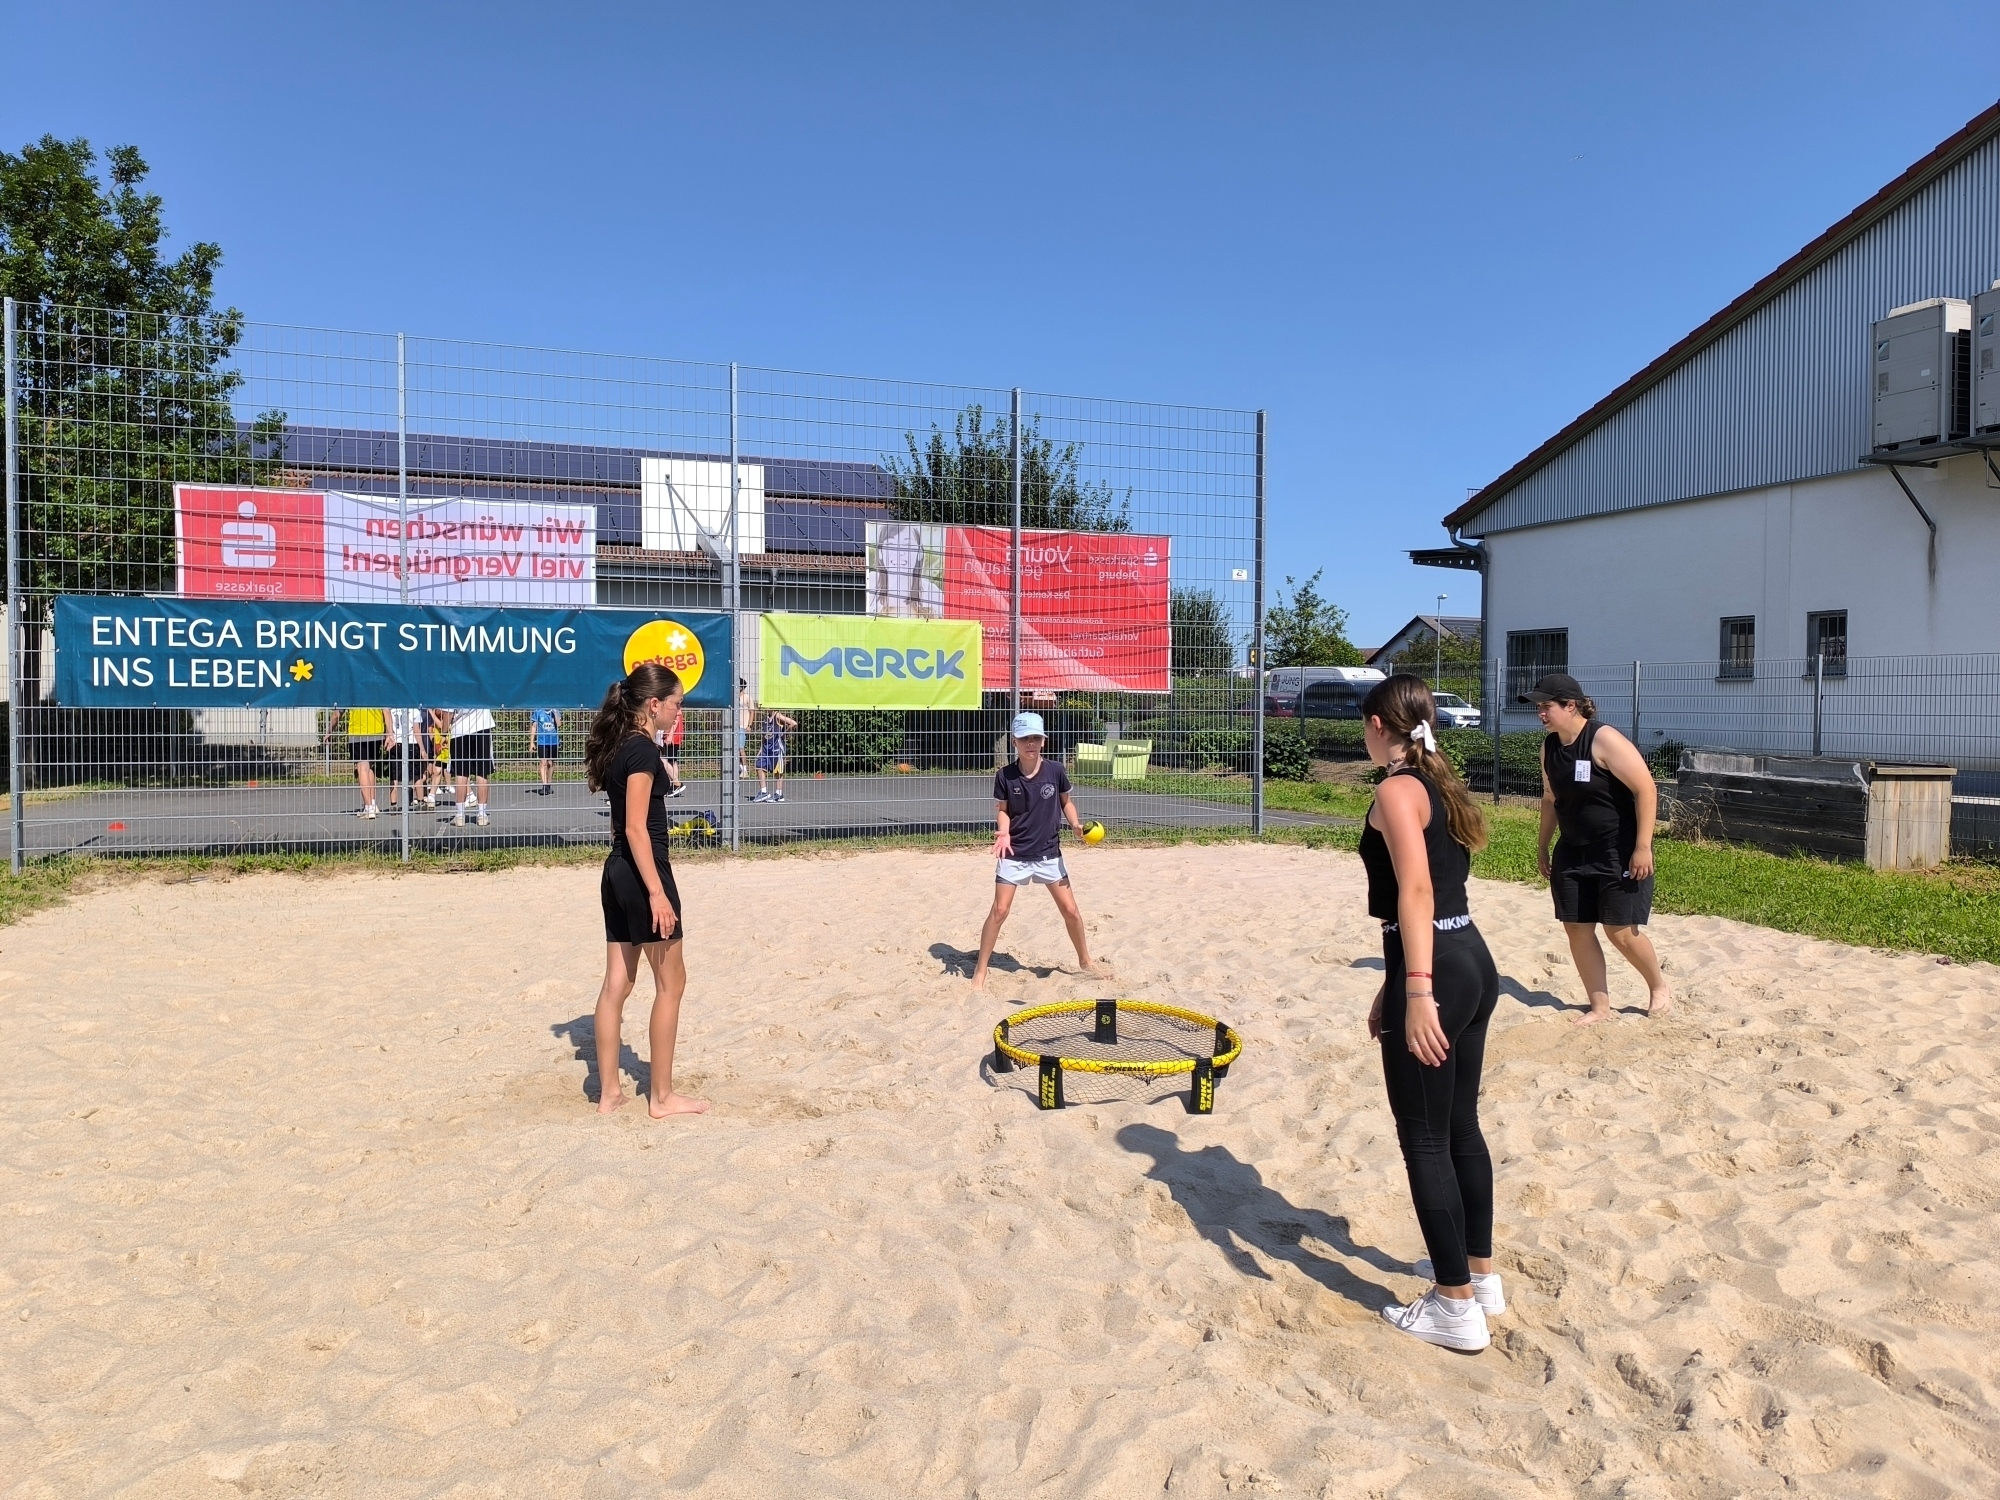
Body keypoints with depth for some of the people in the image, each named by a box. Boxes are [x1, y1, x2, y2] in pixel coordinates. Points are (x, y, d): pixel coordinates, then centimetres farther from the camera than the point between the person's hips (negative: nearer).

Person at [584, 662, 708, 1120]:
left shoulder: (617, 747, 13)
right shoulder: (643, 749, -16)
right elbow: (636, 828, -20)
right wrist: (656, 892, -22)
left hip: (616, 874, 9)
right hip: (641, 873, -9)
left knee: (617, 982, 11)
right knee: (670, 982, 1)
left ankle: (608, 1091, 17)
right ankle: (662, 1096, 8)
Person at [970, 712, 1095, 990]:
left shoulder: (1055, 771, -7)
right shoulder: (1004, 775, -10)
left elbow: (1066, 802, 8)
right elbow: (1002, 810, 0)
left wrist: (1076, 824, -10)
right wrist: (1004, 832, -19)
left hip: (1049, 854, 2)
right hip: (1014, 855, -1)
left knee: (1070, 910, 4)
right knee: (999, 911, -6)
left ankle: (1086, 962, 26)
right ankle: (980, 970, 7)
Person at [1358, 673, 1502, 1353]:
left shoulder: (1397, 791, -14)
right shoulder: (1442, 787, 14)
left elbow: (1416, 891, -25)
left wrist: (1416, 991, -31)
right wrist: (1393, 987, 23)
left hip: (1436, 970, -10)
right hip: (1473, 962, 10)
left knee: (1425, 1140, 3)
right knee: (1460, 1126, 22)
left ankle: (1457, 1308, 14)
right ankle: (1480, 1274, 37)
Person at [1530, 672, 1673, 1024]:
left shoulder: (1604, 740, -19)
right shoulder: (1550, 747, 4)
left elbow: (1646, 789, -20)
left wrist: (1643, 847, -22)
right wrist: (1542, 846, 19)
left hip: (1619, 853, -7)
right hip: (1573, 853, 7)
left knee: (1621, 931, -2)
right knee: (1577, 929, 5)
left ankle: (1659, 986, 26)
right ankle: (1599, 1005, 19)